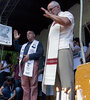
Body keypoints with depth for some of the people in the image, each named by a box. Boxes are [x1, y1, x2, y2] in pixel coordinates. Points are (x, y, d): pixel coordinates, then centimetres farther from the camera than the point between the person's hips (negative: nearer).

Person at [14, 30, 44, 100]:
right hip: (23, 65, 6)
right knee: (25, 85, 5)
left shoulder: (38, 43, 9)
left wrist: (29, 56, -14)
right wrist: (16, 39, 13)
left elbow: (40, 53, -6)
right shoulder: (25, 45, 29)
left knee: (33, 85, -9)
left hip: (32, 64, -6)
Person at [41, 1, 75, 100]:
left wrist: (50, 15, -8)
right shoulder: (54, 23, 32)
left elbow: (65, 22, -17)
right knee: (56, 80, -2)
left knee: (66, 78, -18)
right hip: (53, 52, 8)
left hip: (64, 49, -8)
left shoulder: (67, 14, 8)